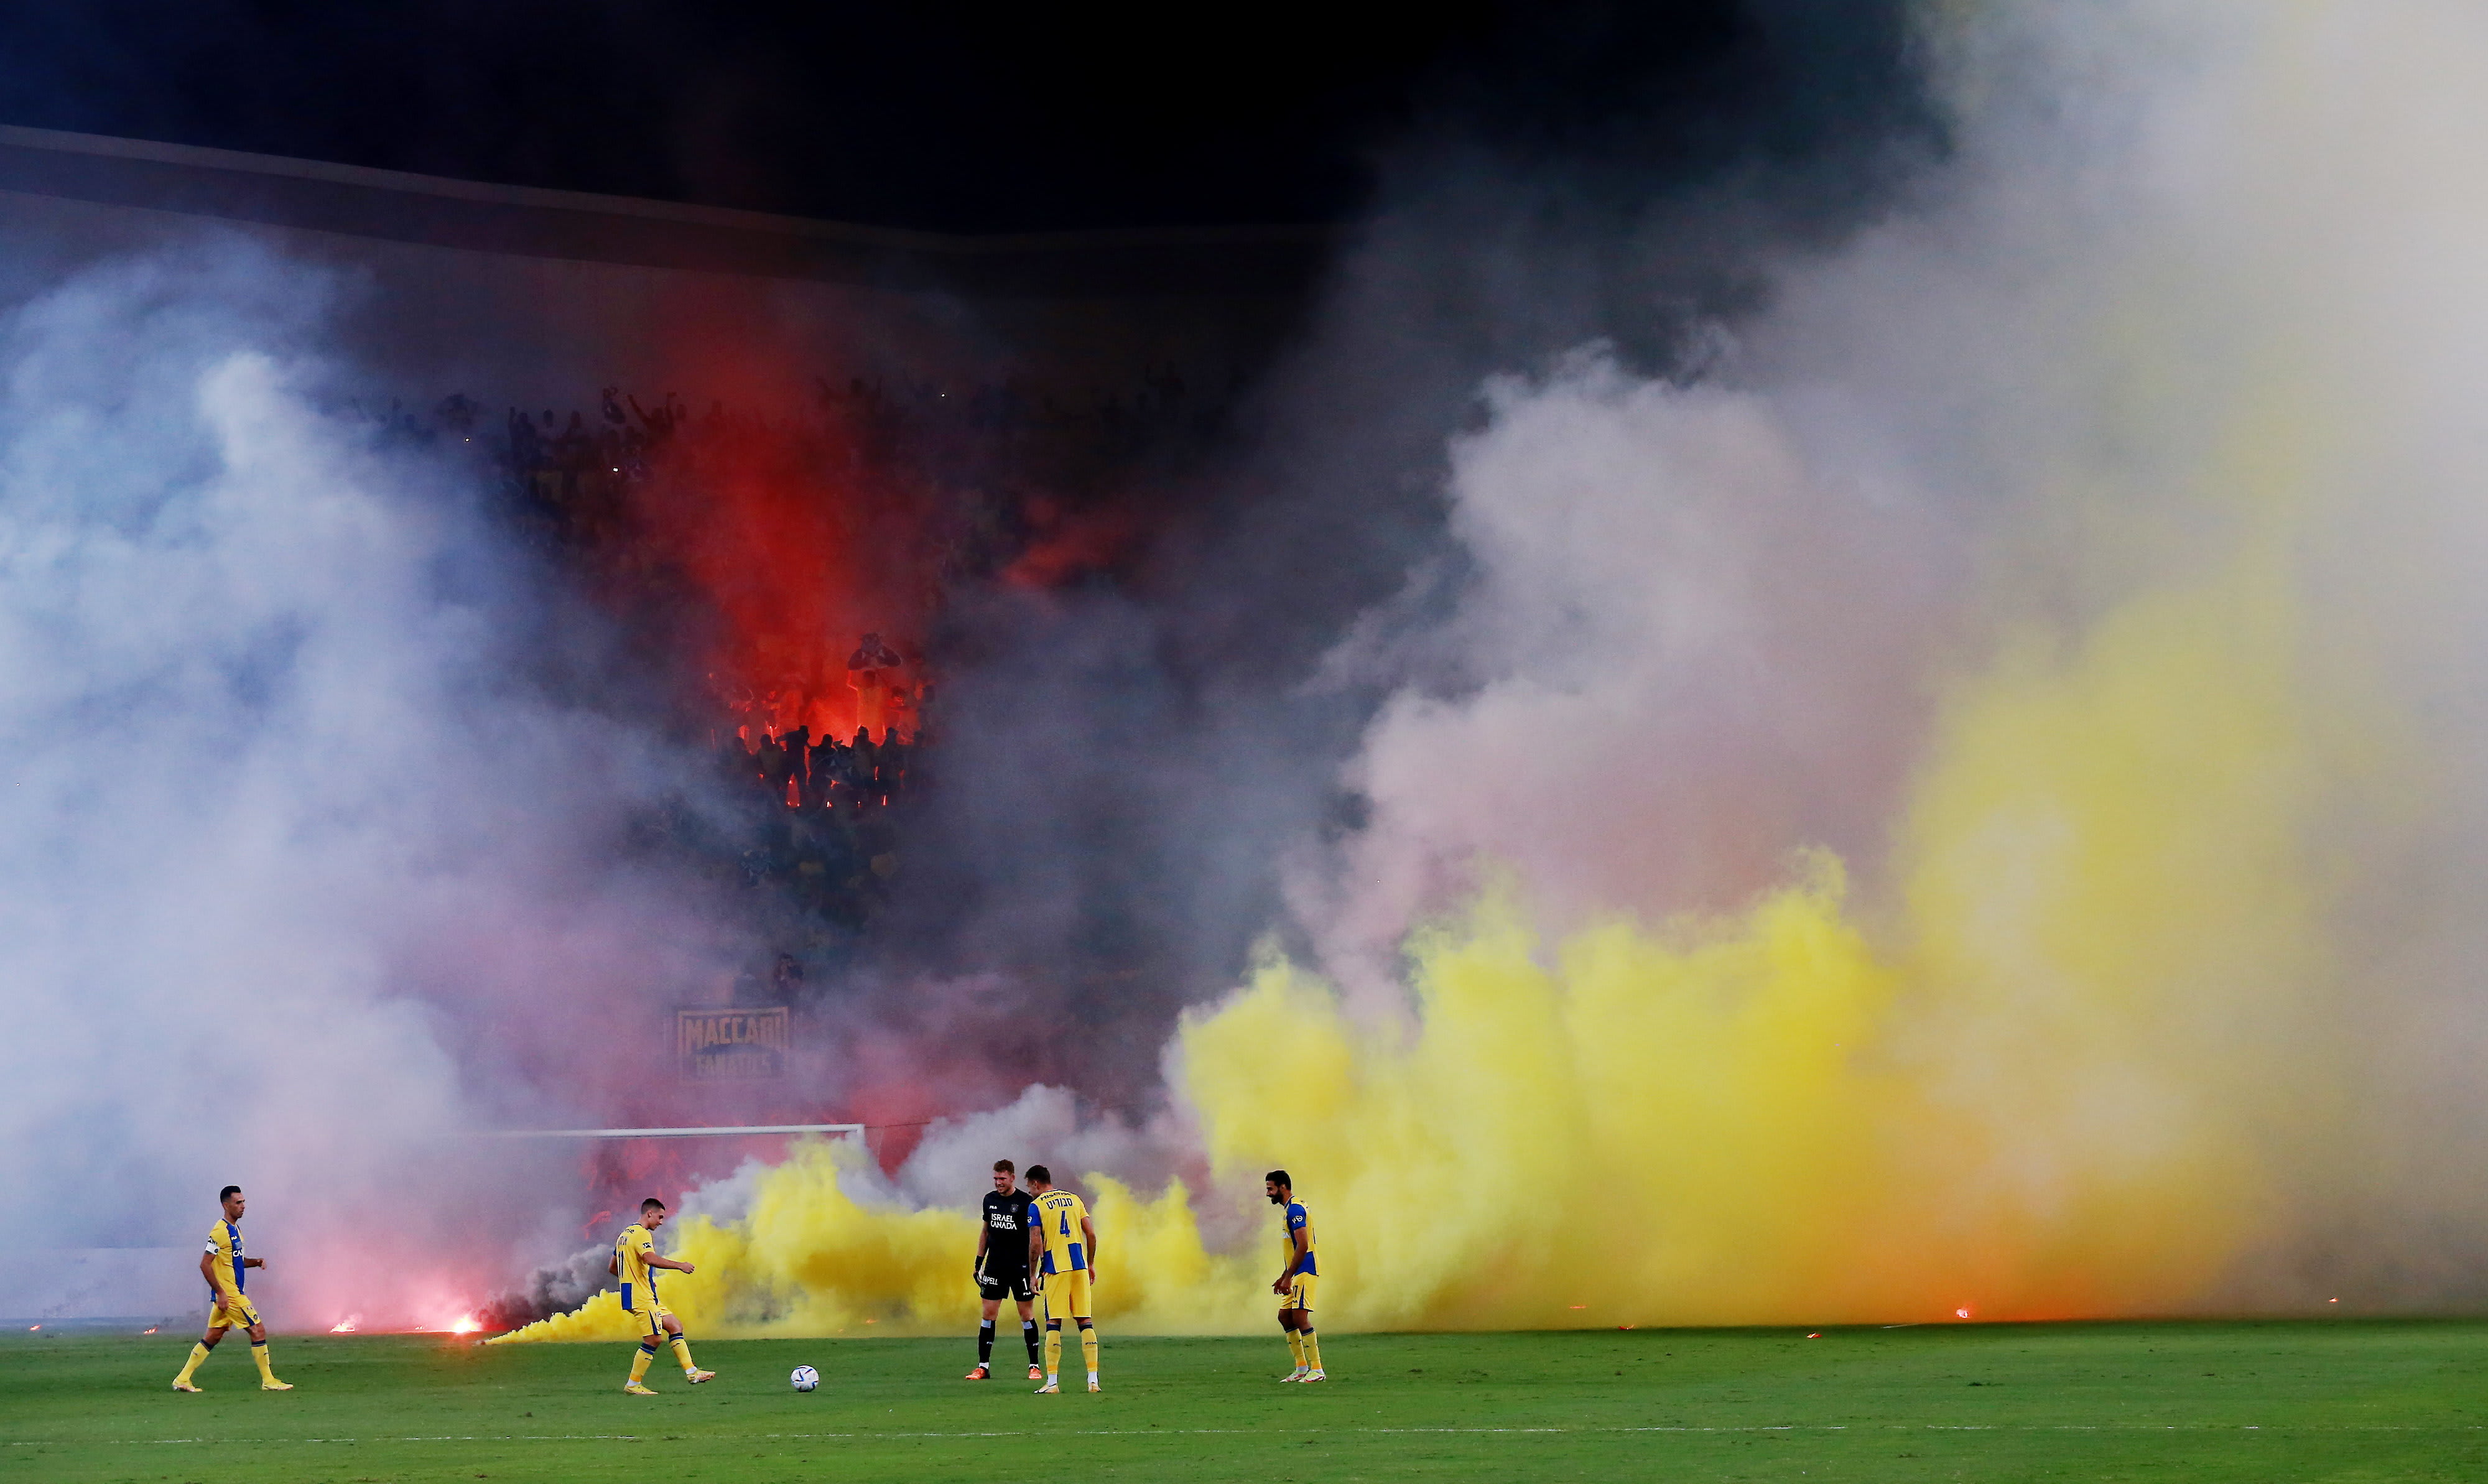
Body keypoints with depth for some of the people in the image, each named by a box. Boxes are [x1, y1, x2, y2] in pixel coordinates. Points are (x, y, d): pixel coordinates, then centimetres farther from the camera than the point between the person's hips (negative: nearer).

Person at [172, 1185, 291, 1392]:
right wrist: (220, 1293, -21)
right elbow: (205, 1265, -19)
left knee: (213, 1337, 11)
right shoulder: (220, 1231, -16)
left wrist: (256, 1262, 7)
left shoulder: (235, 1228, 14)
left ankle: (183, 1379, 14)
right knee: (258, 1331, -6)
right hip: (227, 1294, -10)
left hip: (227, 1295, 10)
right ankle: (268, 1381, -1)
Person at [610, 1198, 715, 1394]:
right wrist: (679, 1266, -28)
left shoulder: (625, 1234, 19)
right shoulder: (642, 1234, -12)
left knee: (675, 1326, 9)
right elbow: (650, 1259, -31)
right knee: (653, 1339, -7)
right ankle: (634, 1385, 0)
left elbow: (612, 1268, 24)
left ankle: (692, 1373, 5)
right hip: (641, 1297, -10)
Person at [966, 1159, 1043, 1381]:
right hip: (994, 1266, 4)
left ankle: (1034, 1366, 7)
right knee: (988, 1314, 1)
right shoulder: (989, 1199, 8)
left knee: (1026, 1314, -1)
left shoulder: (1026, 1202, -8)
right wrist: (979, 1261, 15)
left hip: (1020, 1266, -4)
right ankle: (983, 1367, 4)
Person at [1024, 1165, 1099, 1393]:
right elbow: (1091, 1234, 9)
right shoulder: (1075, 1200, 13)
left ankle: (1051, 1382, -4)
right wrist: (1091, 1265, 18)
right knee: (1085, 1321, 6)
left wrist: (1033, 1275, 0)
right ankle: (1093, 1379, 1)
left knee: (1053, 1323, -1)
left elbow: (1035, 1244, -8)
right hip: (1080, 1266, 4)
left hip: (1056, 1269, -4)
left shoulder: (1037, 1206, -1)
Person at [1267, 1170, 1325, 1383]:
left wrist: (1288, 1277, -22)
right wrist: (1283, 1278, 24)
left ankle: (1317, 1370, -12)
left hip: (1303, 1272, -11)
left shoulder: (1295, 1209, -14)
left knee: (1300, 1317, -13)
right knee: (1284, 1316, 11)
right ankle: (1302, 1367, 15)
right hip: (1296, 1274, 11)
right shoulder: (1291, 1209, 18)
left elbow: (1302, 1246, -22)